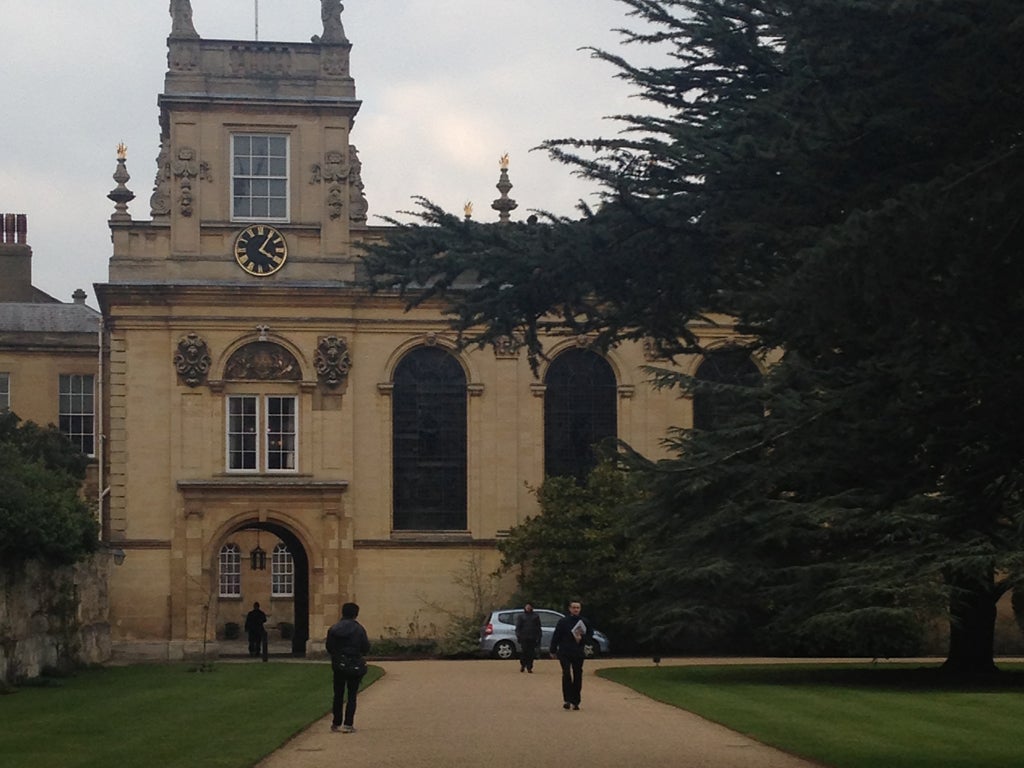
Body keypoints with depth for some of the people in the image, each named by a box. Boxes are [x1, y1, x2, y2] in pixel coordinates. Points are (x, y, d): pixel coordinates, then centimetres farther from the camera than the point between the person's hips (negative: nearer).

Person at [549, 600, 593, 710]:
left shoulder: (585, 622, 7)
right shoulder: (563, 621, 1)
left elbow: (590, 636, 10)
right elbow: (556, 637, 4)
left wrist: (581, 638, -10)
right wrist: (553, 651, 3)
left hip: (578, 654, 2)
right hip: (564, 653, -2)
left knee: (577, 677, 2)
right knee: (566, 674, -15)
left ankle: (575, 702, 10)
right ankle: (567, 700, -12)